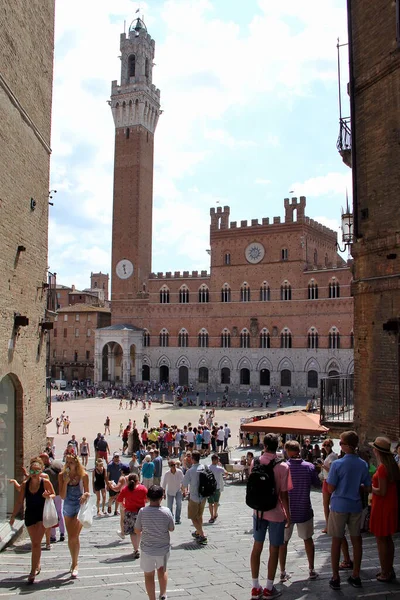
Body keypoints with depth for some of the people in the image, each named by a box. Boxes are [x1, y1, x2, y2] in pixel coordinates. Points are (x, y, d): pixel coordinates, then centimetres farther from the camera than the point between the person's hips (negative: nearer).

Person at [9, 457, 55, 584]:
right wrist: (13, 516, 5)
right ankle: (37, 566, 32)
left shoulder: (45, 482, -12)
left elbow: (53, 495, 1)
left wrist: (48, 496, -21)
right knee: (34, 543, 14)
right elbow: (19, 502, 5)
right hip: (30, 515, 4)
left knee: (36, 543, -11)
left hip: (42, 515, -4)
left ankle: (33, 571, -4)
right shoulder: (25, 484, -3)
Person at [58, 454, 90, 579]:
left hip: (80, 507, -3)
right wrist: (65, 482, -21)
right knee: (70, 537, 14)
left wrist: (86, 496, -22)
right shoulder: (62, 475, -7)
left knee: (74, 537, -13)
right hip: (68, 507, 3)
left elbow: (87, 492, 2)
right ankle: (74, 561, 34)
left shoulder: (83, 475, -10)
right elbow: (62, 496, -8)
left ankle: (74, 564, -1)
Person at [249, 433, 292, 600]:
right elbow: (284, 494, -13)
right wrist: (288, 514, -2)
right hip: (276, 513, -4)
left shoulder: (255, 462, -6)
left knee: (257, 547, 13)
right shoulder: (283, 467, -16)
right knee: (274, 550, 9)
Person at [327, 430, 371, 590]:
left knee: (336, 541, 7)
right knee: (356, 540, 14)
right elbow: (367, 487, 5)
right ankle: (356, 576, 24)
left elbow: (330, 489, -15)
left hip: (339, 506, -3)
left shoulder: (337, 464, -17)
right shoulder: (363, 464, -4)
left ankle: (335, 578, 13)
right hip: (356, 506, 4)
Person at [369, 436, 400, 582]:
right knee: (388, 538, 18)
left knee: (381, 540, 3)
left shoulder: (382, 467, -21)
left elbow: (382, 491, -22)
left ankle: (385, 574, 11)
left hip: (382, 507, -9)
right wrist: (374, 486, 13)